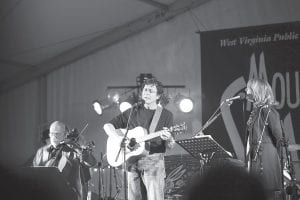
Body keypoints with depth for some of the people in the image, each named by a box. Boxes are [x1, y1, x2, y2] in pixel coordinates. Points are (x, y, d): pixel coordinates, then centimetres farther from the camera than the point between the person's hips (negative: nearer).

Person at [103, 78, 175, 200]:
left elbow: (170, 146, 2)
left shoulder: (166, 115, 5)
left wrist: (169, 139, -21)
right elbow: (108, 126, 12)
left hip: (153, 162, -3)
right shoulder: (133, 112, 11)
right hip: (132, 161, 3)